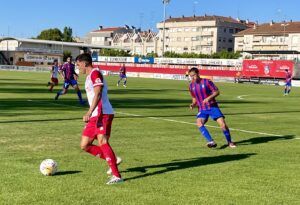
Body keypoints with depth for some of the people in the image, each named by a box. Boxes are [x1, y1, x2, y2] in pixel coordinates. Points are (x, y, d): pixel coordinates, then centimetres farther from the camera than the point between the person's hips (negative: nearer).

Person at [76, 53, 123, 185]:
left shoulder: (95, 73, -8)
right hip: (94, 116, 10)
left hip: (103, 114, -10)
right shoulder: (89, 76, 23)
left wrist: (89, 112, -29)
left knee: (102, 142, -20)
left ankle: (117, 176, -19)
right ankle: (113, 160, 14)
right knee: (84, 145, 7)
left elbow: (98, 94, -20)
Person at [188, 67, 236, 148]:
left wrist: (209, 98, -22)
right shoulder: (191, 85, 6)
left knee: (222, 124, -12)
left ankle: (229, 142, 11)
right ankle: (211, 142, -25)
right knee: (199, 123, -25)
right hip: (202, 109, 3)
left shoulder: (207, 82, -7)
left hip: (213, 107, -3)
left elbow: (217, 92, -6)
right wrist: (193, 104, -4)